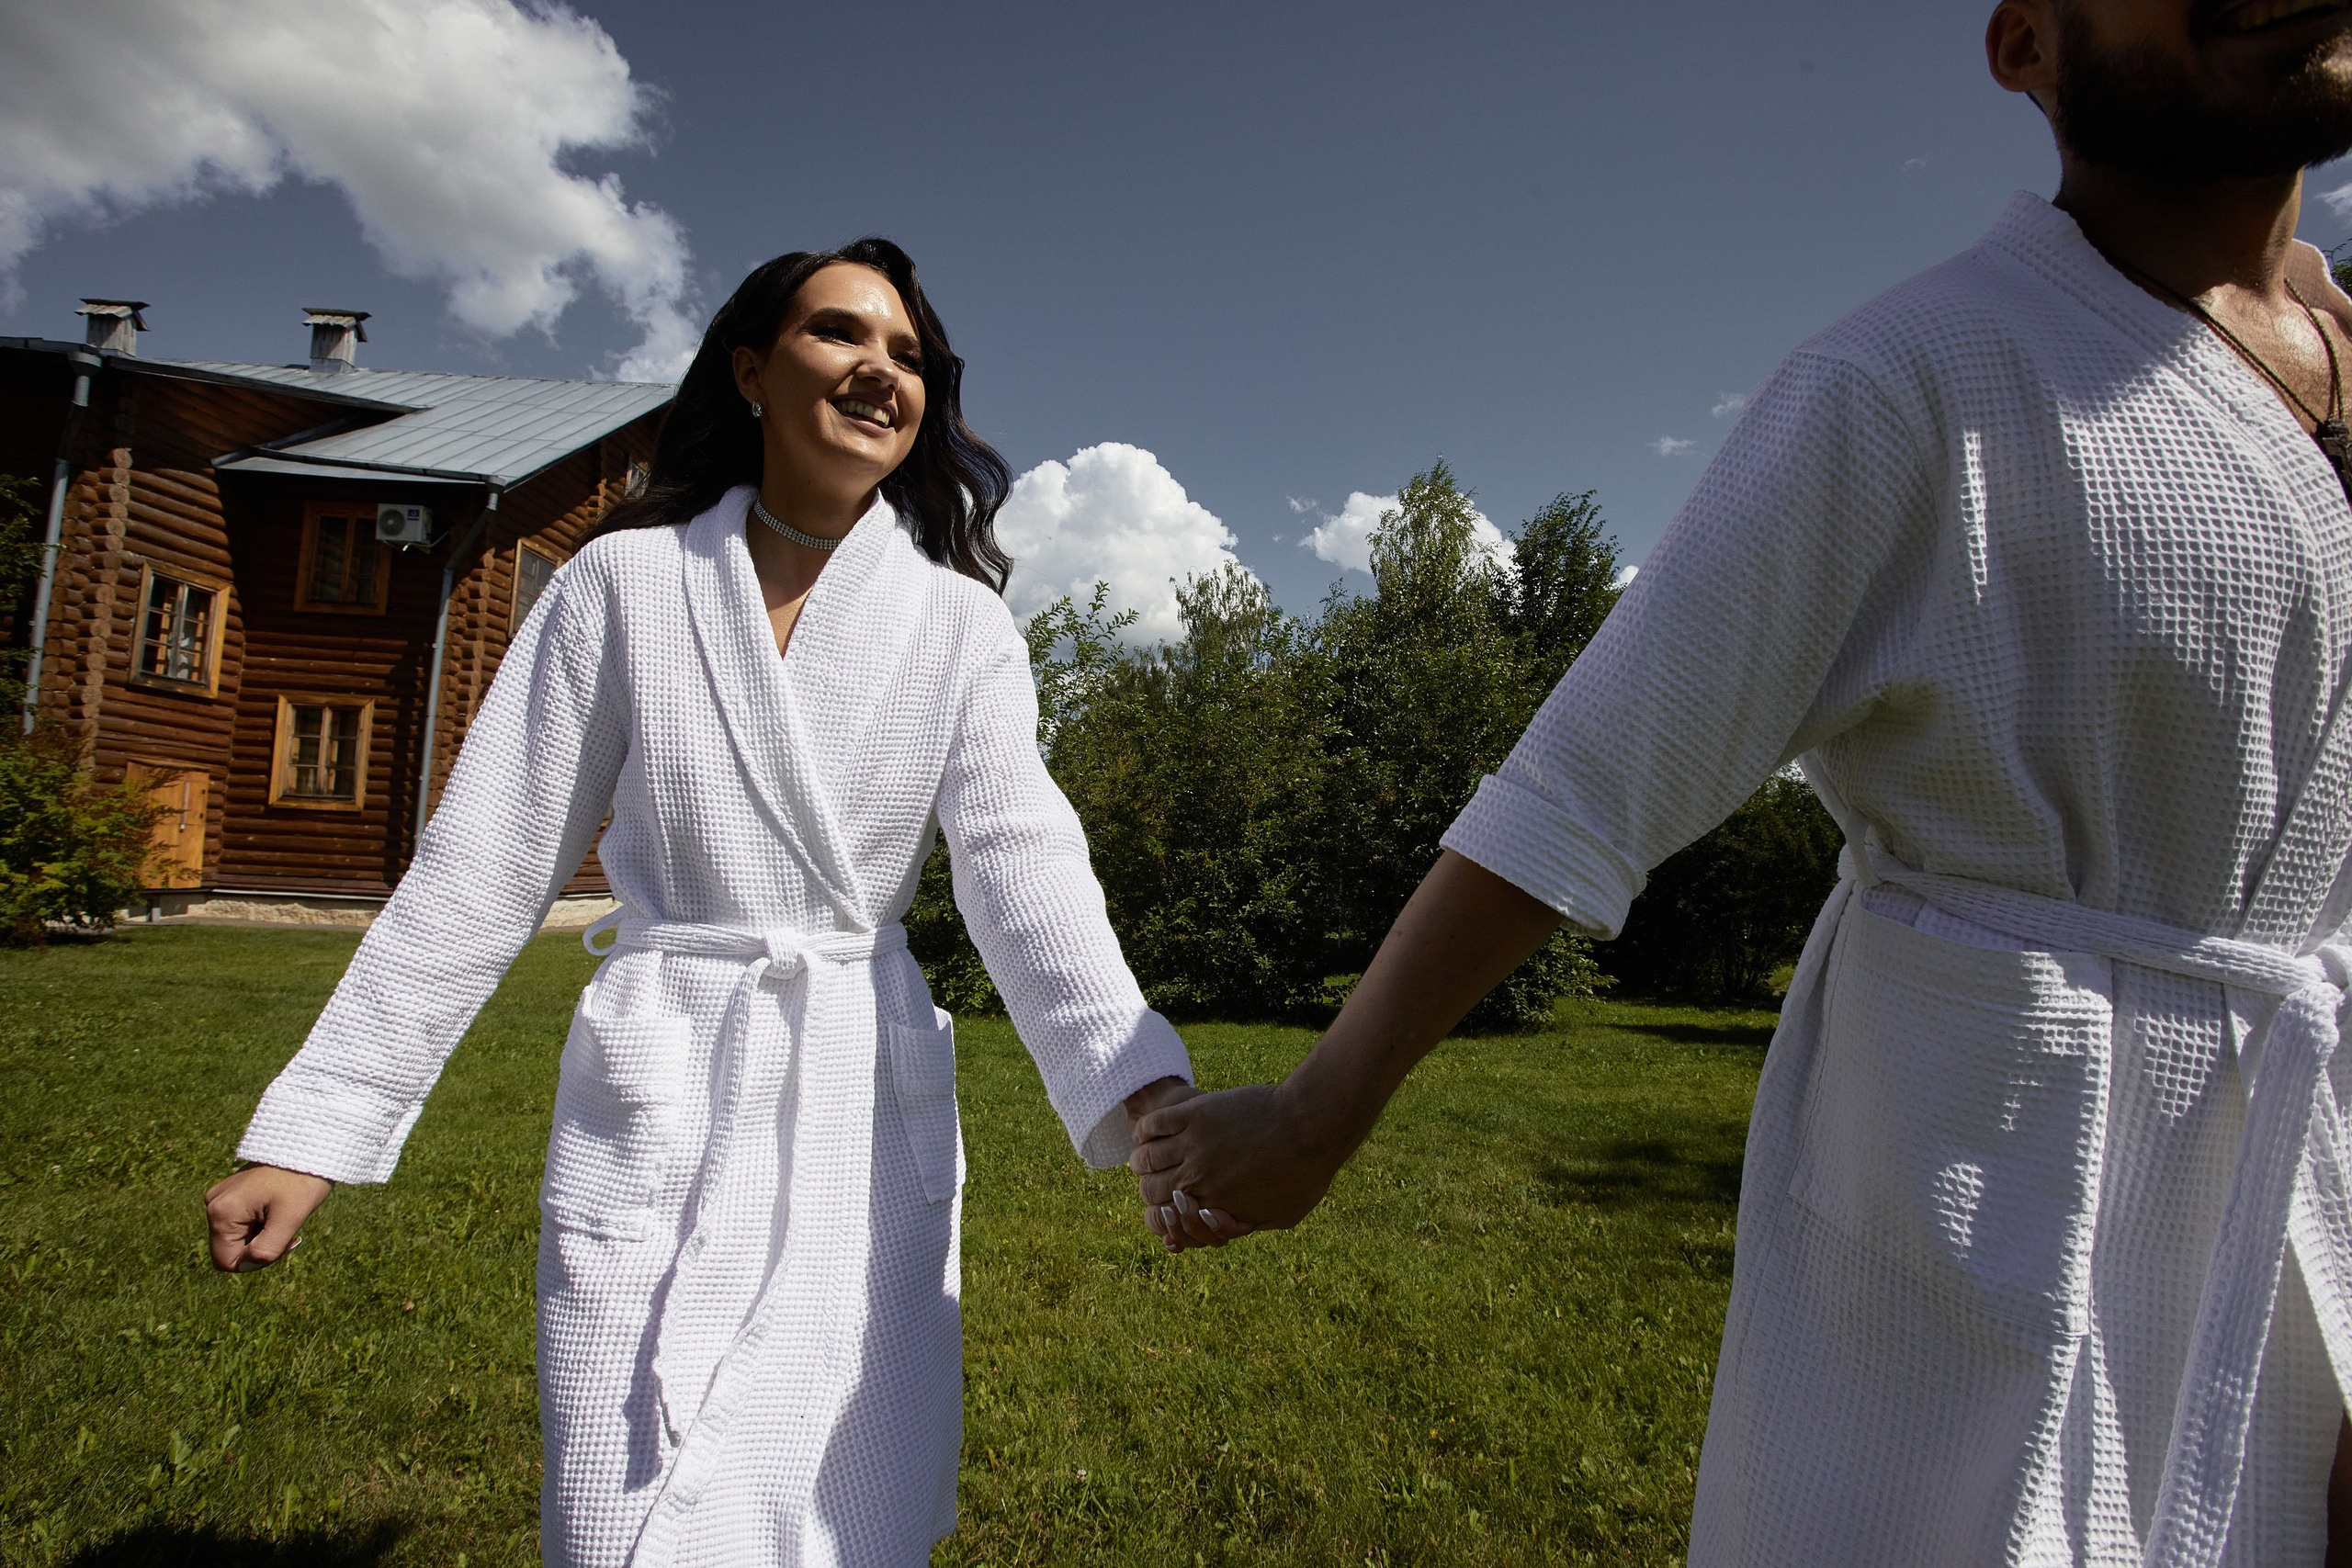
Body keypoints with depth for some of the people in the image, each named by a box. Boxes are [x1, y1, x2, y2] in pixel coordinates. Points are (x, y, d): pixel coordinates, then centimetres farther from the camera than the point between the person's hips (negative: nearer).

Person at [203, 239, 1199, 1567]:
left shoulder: (961, 624, 0)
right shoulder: (625, 584, 0)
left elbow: (1022, 862, -13)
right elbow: (484, 865, 2)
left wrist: (1142, 1088, -30)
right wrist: (314, 1132, 1)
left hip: (869, 1111, 1)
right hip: (654, 1110, 0)